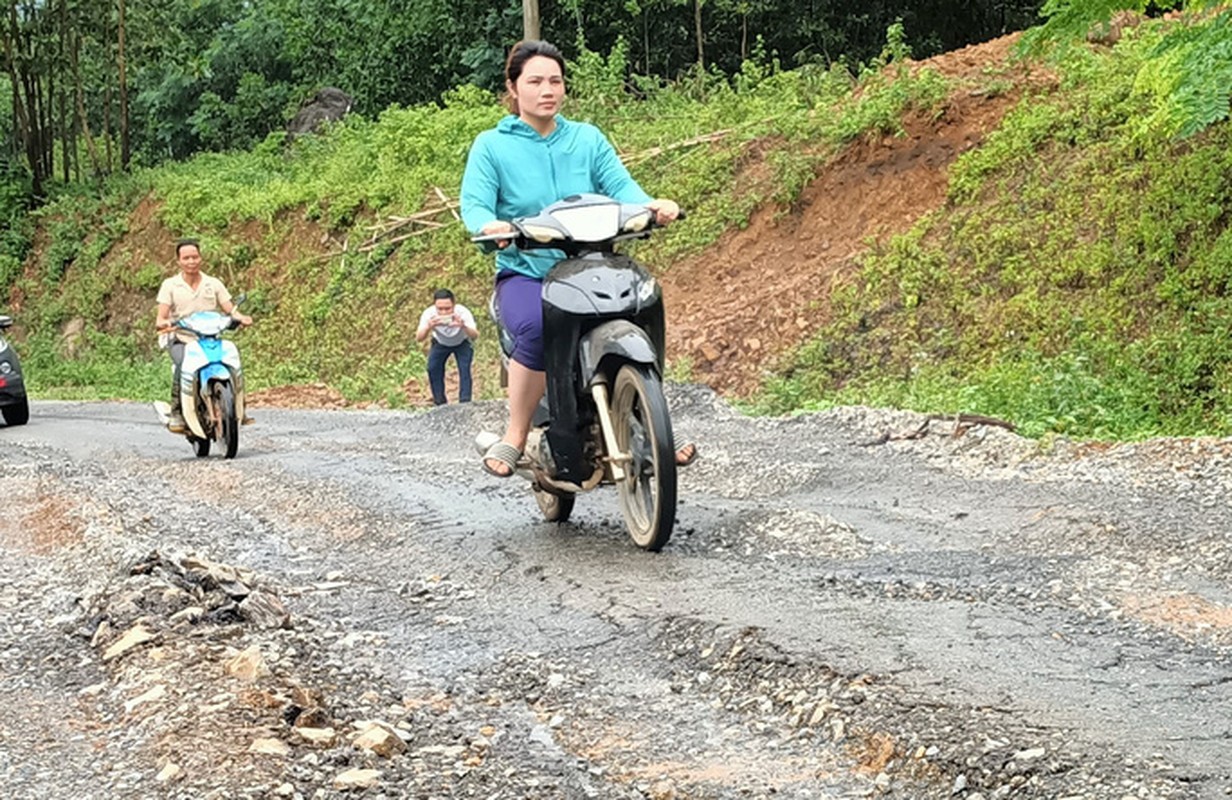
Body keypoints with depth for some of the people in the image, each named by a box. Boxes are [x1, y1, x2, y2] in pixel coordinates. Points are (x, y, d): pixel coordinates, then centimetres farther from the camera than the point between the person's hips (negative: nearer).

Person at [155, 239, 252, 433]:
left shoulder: (214, 284, 13)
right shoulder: (170, 285, 8)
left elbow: (229, 309, 6)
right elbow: (161, 318, 1)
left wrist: (240, 317, -18)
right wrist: (163, 323, -24)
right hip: (180, 339, -2)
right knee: (183, 364, -36)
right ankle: (176, 414, -27)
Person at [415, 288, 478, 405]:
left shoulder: (463, 312, -38)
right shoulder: (429, 314, -34)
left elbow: (475, 335, -48)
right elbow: (418, 338, -40)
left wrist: (464, 327, -70)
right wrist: (428, 327, -62)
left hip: (462, 343, -1)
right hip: (440, 344, 2)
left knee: (465, 368, -21)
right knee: (433, 368, -14)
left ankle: (465, 402, -14)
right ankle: (440, 403, 2)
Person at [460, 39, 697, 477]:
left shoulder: (589, 139, 13)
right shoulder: (492, 145, 5)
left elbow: (620, 185, -2)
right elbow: (474, 204, -8)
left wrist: (651, 205, -25)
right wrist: (491, 225, -33)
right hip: (523, 273, -3)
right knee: (537, 329, -35)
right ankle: (515, 438, -18)